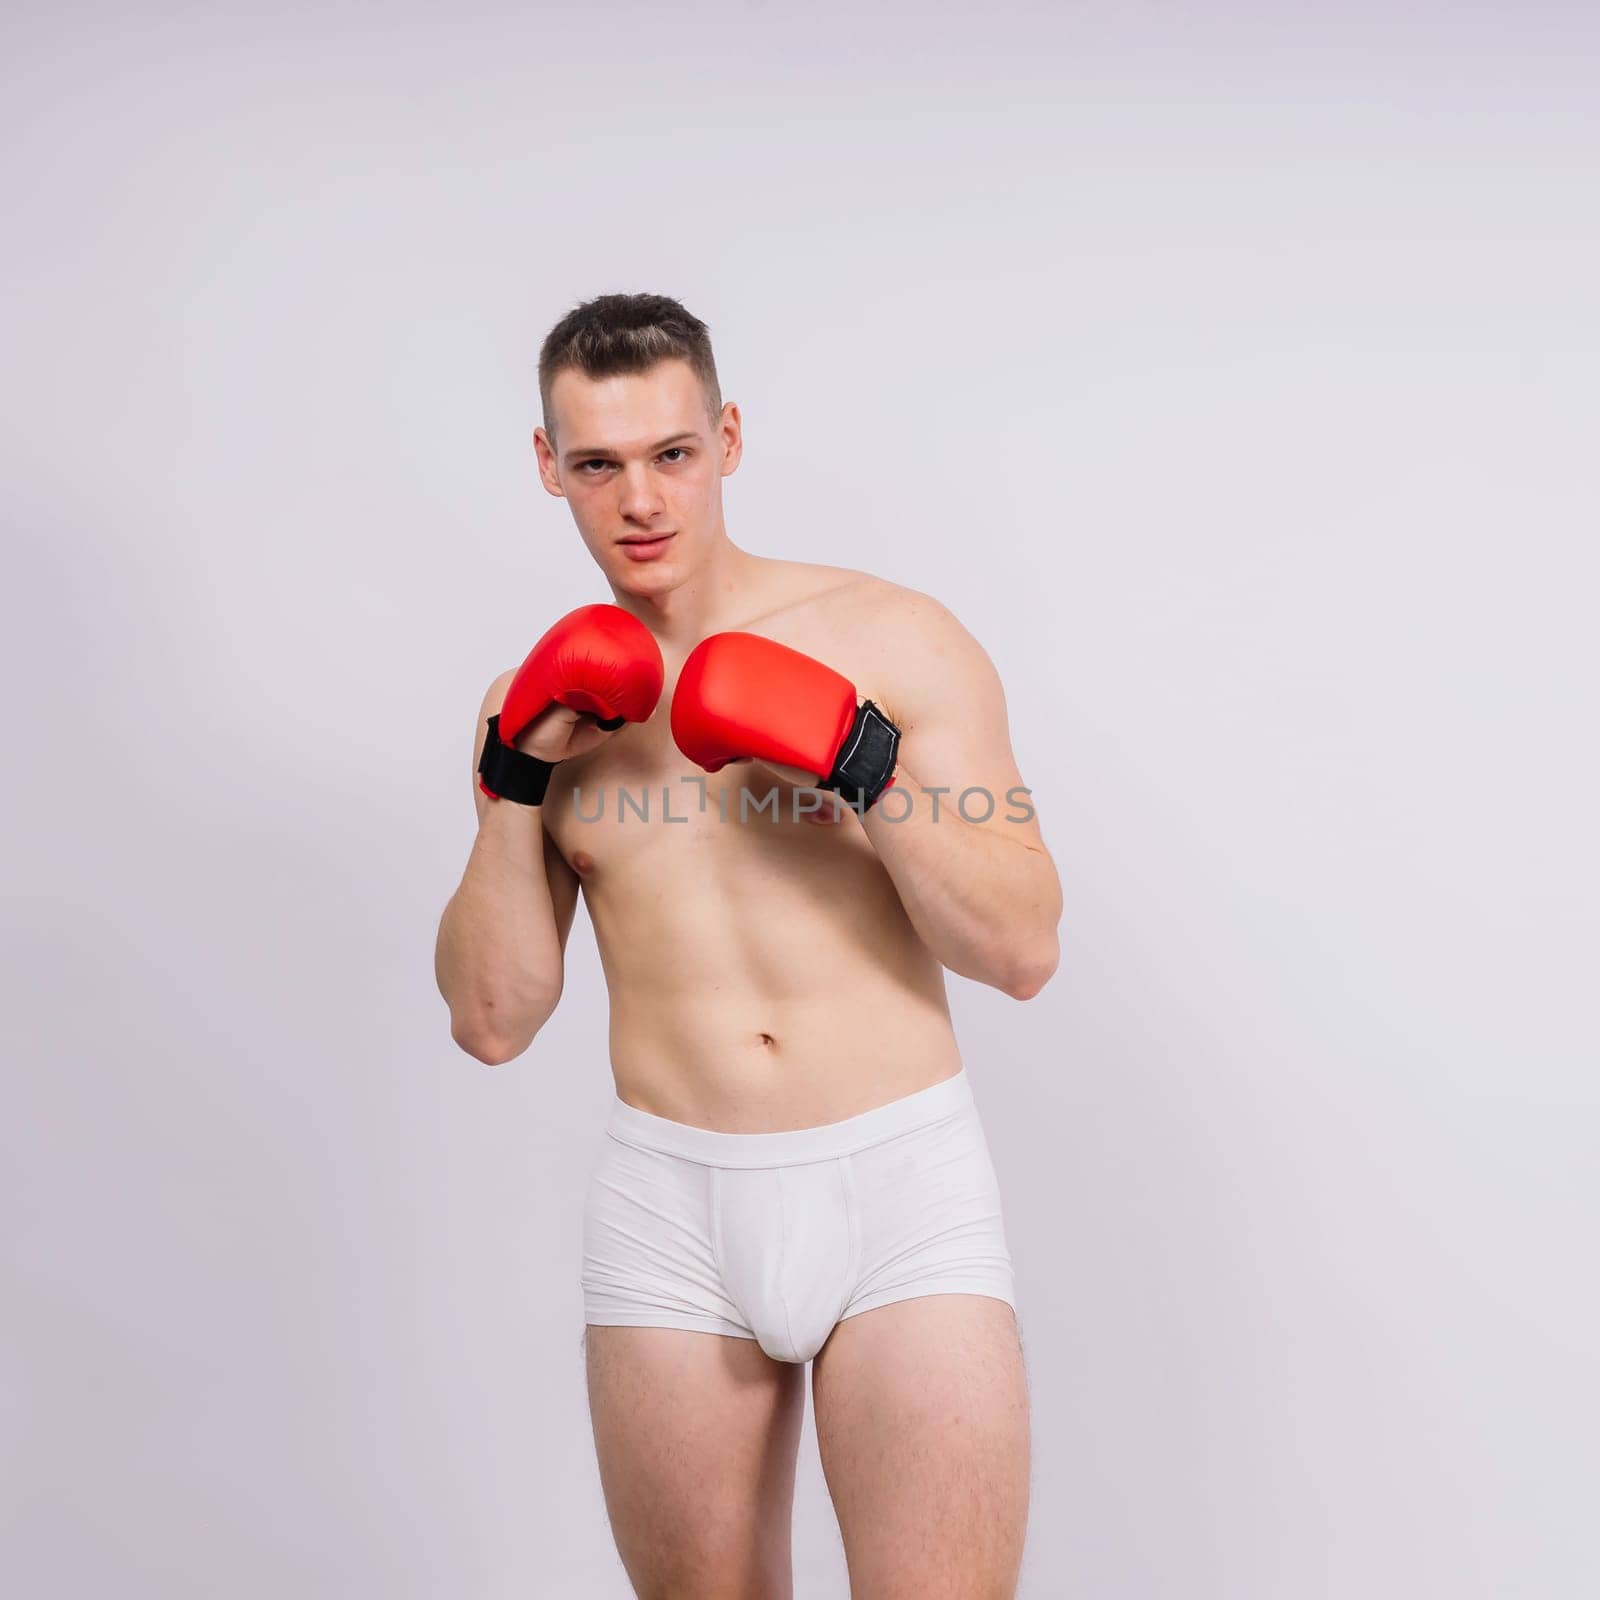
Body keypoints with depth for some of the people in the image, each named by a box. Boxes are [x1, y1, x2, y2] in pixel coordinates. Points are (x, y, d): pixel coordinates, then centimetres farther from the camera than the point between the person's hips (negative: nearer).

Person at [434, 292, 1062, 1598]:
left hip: (902, 1181, -2)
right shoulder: (545, 699, 7)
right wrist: (516, 782, -7)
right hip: (669, 1202, 3)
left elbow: (1024, 950, -6)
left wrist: (862, 762, -19)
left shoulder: (896, 644, -3)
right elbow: (492, 1022, 4)